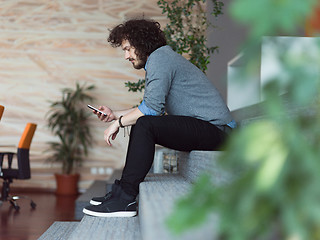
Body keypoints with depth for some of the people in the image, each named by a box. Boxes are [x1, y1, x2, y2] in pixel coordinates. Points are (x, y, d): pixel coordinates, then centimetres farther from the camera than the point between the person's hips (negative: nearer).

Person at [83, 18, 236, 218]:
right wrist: (115, 115, 22)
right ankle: (124, 190, 11)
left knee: (145, 125, -22)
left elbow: (152, 107, -21)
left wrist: (119, 123, -8)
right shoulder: (164, 57, 22)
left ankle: (125, 199, -19)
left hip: (215, 129, -11)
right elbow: (153, 109, 26)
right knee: (142, 123, 13)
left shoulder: (159, 57, -10)